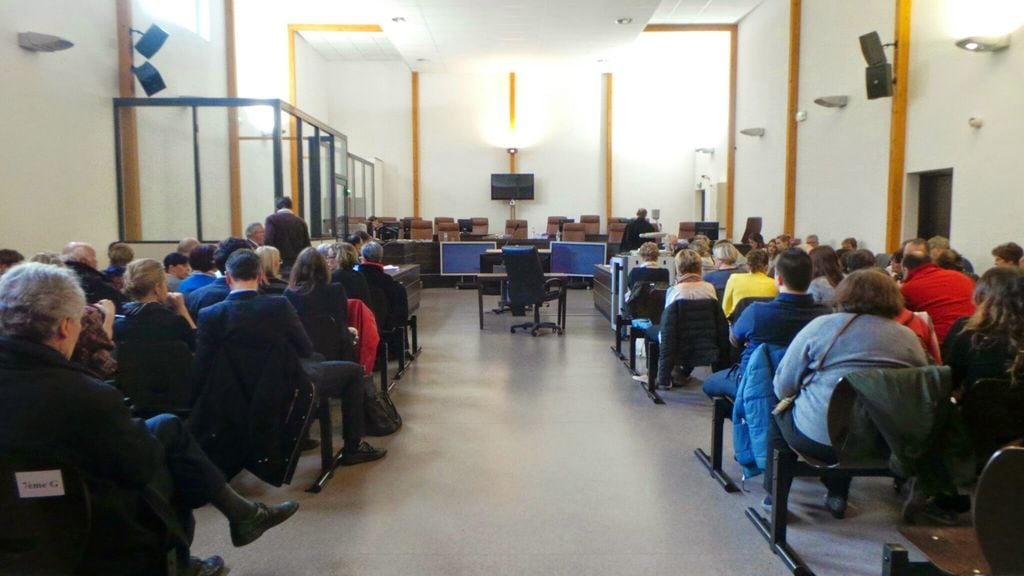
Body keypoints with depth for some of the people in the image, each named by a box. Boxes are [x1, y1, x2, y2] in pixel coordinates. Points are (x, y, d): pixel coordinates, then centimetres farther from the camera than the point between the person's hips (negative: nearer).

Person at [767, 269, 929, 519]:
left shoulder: (821, 326, -4)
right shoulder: (908, 337, 3)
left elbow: (783, 388, -2)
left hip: (821, 438, -4)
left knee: (779, 411, 21)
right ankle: (837, 495, 29)